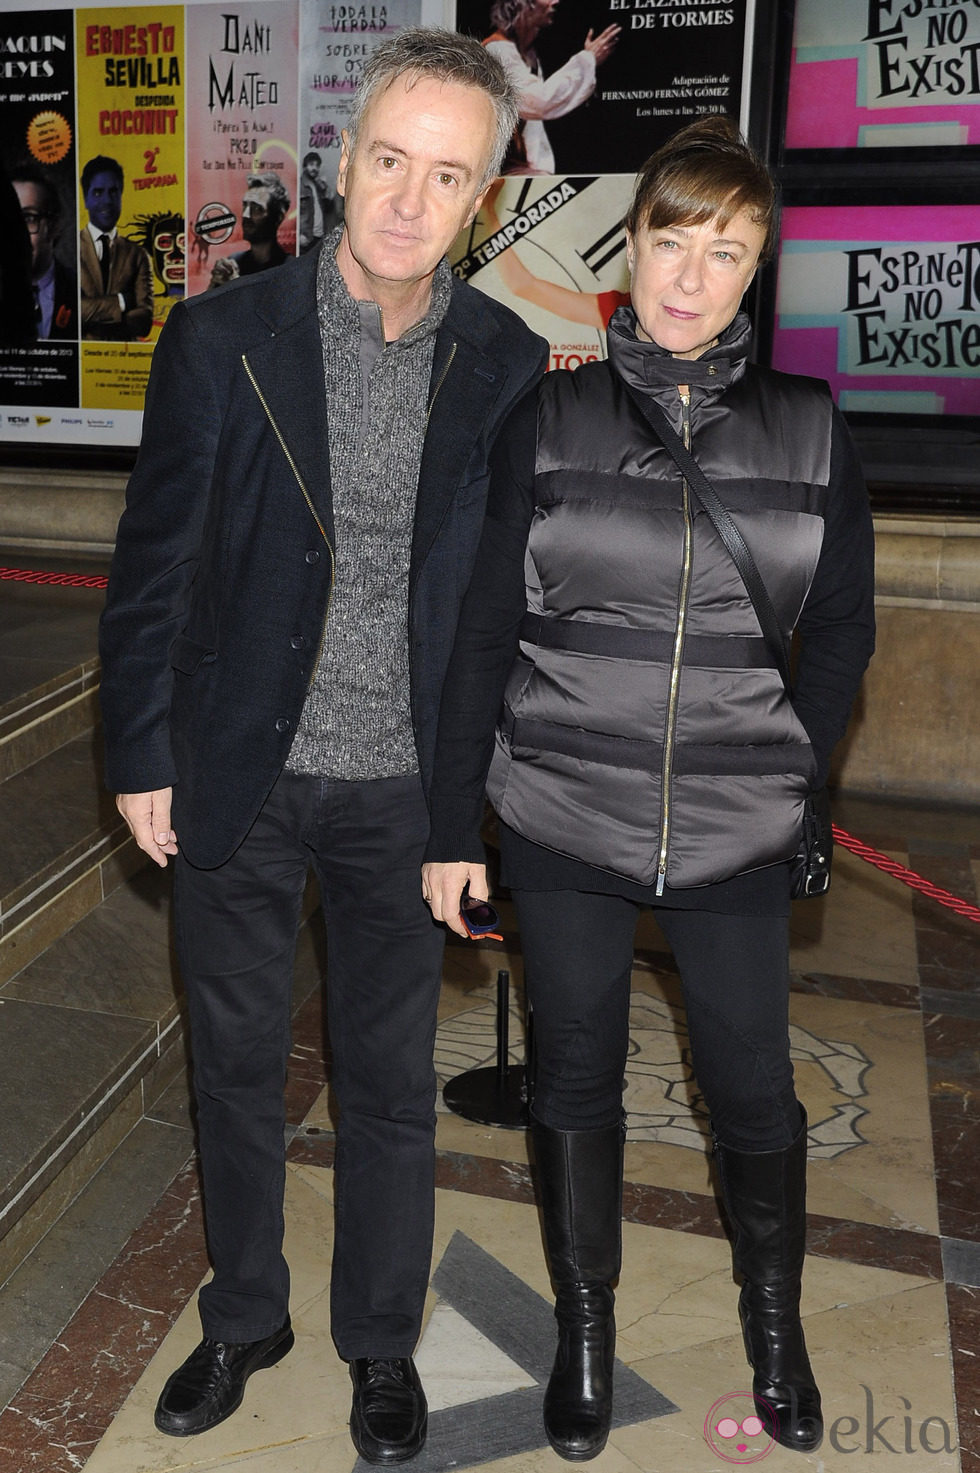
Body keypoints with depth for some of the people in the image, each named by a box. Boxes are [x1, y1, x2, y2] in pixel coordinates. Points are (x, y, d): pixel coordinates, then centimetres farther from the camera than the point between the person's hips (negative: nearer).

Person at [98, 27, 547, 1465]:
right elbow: (153, 564, -2)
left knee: (390, 1082, 15)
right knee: (235, 1064, 17)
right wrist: (141, 757, -2)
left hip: (402, 791, 0)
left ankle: (382, 1343, 38)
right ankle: (244, 1318, 41)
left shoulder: (508, 367, -4)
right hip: (237, 780, 0)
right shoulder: (221, 339, -7)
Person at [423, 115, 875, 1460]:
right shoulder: (549, 420, -2)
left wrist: (783, 769, -1)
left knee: (754, 1089, 12)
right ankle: (585, 1321, 38)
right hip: (561, 822, 0)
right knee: (576, 1082, 14)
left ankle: (774, 1314, 41)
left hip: (738, 839, 1)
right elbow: (483, 630, -2)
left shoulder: (808, 431, 1)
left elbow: (841, 629, 8)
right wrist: (452, 824, -2)